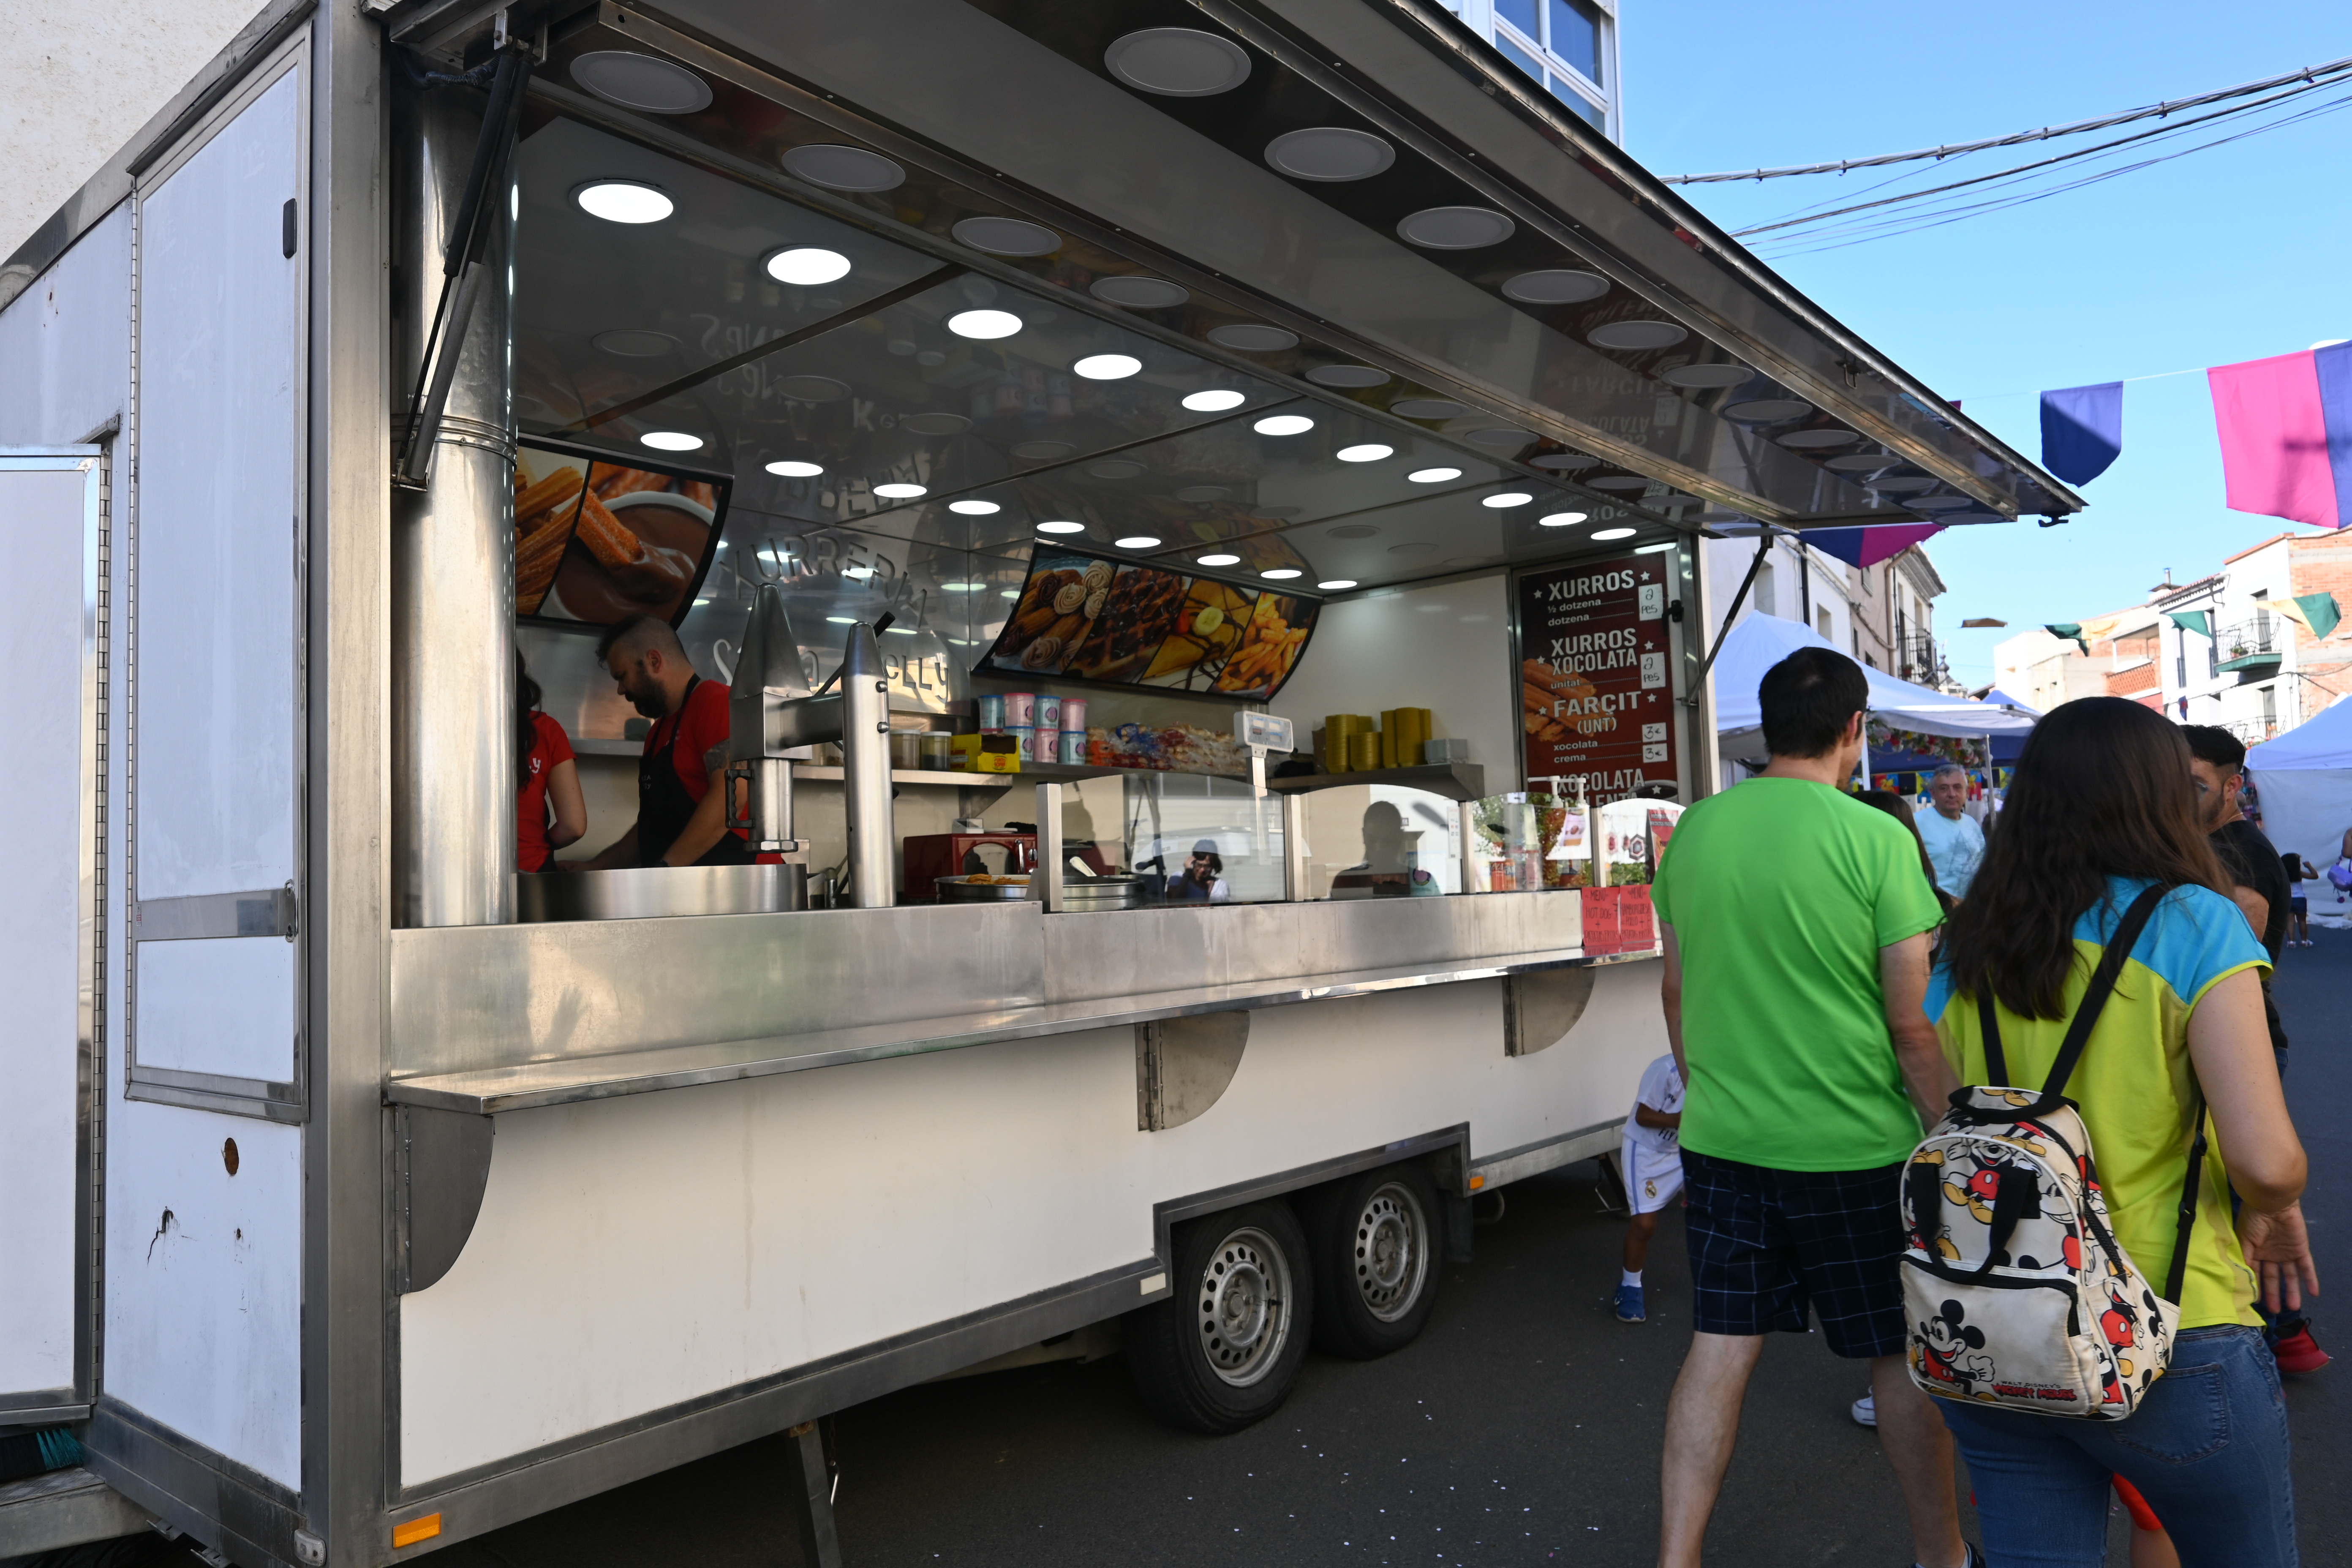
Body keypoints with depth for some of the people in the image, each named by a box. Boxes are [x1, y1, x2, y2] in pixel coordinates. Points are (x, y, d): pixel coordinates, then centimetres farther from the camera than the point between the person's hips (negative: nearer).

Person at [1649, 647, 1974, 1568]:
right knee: (1898, 1354, 14)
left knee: (1720, 1346, 11)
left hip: (1721, 1141, 4)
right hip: (1853, 1147, -4)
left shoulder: (1694, 831, 1)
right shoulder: (1876, 838, -13)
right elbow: (1914, 1023, -11)